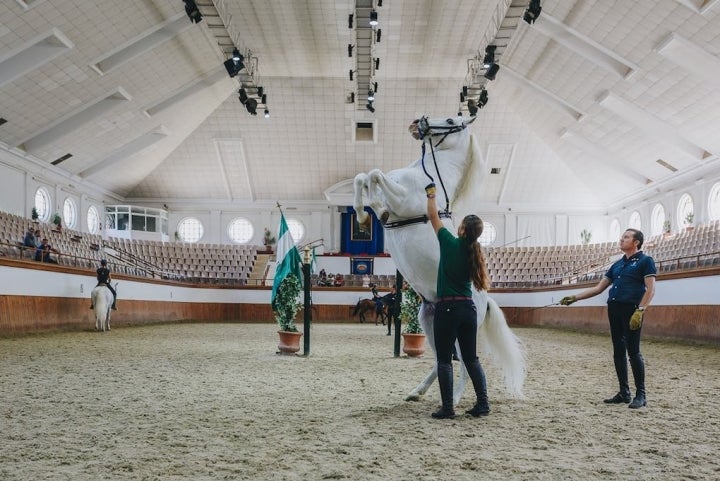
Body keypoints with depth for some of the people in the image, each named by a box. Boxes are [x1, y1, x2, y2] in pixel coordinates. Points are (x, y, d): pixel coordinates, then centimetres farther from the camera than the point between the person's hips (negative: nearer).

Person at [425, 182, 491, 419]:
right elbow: (485, 284, 14)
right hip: (468, 308, 5)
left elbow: (433, 217, 5)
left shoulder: (450, 243, -8)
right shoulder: (477, 253, 4)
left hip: (447, 308, -5)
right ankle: (483, 404, 13)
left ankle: (447, 408, 2)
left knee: (444, 360, 2)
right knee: (471, 358, 13)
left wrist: (431, 196, 18)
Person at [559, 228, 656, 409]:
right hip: (614, 309, 7)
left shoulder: (645, 261, -1)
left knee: (633, 351, -8)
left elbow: (650, 289, -10)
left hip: (632, 309, -7)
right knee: (618, 351, 8)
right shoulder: (617, 265, 19)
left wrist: (640, 311, -21)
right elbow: (598, 288, 20)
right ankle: (624, 393, 15)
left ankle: (640, 395, 0)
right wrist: (575, 297, 13)